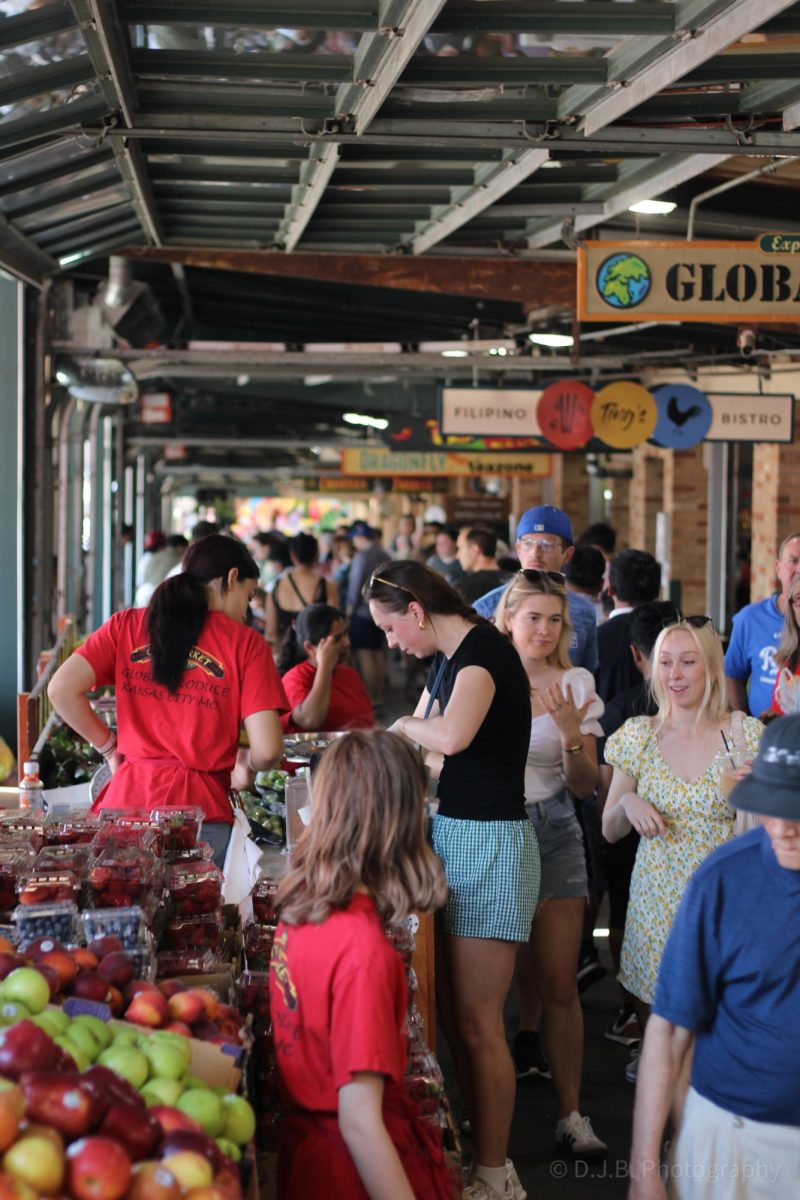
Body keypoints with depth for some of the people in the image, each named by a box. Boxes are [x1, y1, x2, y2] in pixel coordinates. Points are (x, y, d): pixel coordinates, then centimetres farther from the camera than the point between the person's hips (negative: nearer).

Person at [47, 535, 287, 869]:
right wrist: (246, 772, 16)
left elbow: (61, 690, 0)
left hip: (126, 801, 3)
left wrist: (109, 747, 13)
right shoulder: (246, 643, 0)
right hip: (201, 807, -3)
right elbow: (266, 750, -6)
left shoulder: (126, 625, 9)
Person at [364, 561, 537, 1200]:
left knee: (476, 1023, -2)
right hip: (452, 836, 9)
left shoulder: (484, 650, -15)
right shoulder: (447, 660, 14)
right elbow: (412, 744, 25)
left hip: (490, 843, -9)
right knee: (453, 1015, 12)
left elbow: (452, 736, -33)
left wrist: (404, 726, -14)